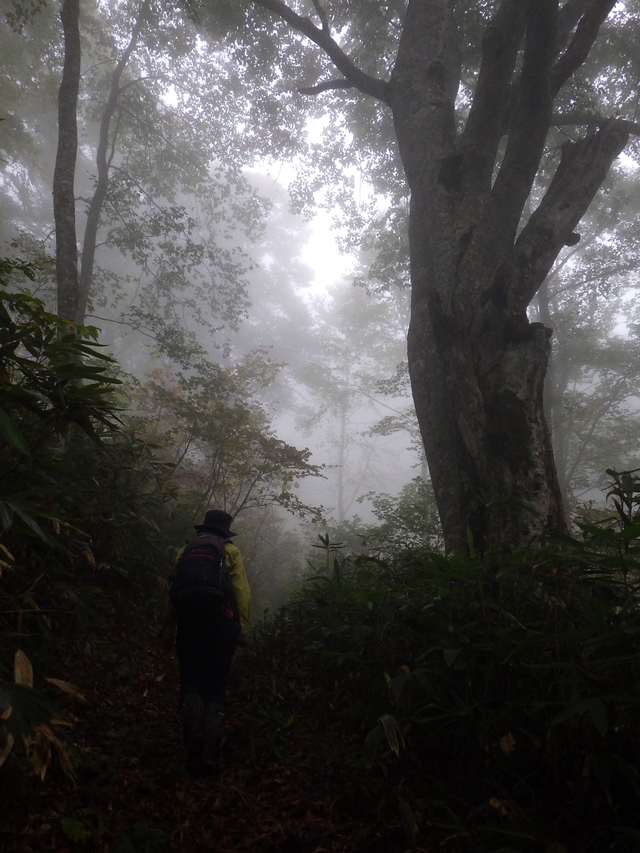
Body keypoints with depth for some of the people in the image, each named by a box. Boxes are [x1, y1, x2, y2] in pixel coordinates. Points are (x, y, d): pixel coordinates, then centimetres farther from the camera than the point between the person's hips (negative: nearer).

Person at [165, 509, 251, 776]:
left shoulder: (185, 551, 13)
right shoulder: (231, 552, 7)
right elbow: (242, 592, -1)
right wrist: (243, 629, 1)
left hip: (189, 624, 1)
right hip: (222, 623, -1)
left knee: (190, 682, 11)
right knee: (215, 688, 9)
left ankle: (193, 728, -17)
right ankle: (210, 754, 2)